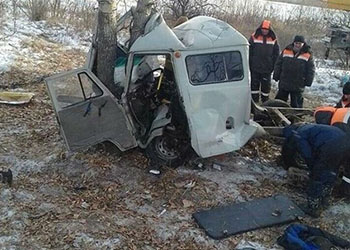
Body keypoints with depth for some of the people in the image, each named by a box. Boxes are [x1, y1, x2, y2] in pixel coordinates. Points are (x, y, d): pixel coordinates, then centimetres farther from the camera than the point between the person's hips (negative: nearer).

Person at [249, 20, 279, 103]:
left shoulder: (273, 39, 2)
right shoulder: (254, 37, -2)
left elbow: (276, 54, 7)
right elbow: (249, 52, 0)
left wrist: (273, 66, 1)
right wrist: (250, 64, -5)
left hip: (267, 69, 1)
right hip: (255, 68, -1)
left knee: (266, 86, 9)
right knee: (254, 85, 6)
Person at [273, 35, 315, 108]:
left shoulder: (308, 55, -1)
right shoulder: (286, 51, 4)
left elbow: (311, 70, 0)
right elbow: (278, 64, 8)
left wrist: (308, 82, -7)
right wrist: (276, 76, 2)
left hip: (298, 86, -2)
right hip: (284, 83, 2)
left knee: (296, 105, 7)